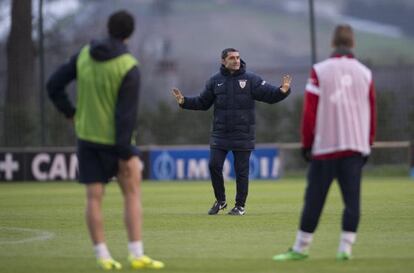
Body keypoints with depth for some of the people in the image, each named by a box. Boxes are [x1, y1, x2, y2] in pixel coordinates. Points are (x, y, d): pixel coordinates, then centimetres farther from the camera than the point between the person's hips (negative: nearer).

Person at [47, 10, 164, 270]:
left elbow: (54, 85, 2)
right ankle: (137, 254, -1)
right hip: (113, 139, -4)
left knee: (94, 197, 5)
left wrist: (71, 113, 14)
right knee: (133, 193, 6)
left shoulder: (84, 54, -1)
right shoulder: (129, 68, -16)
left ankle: (102, 255, 4)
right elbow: (127, 114, -18)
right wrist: (126, 154, -15)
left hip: (86, 135, 4)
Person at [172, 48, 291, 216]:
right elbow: (202, 103, 13)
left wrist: (283, 91, -26)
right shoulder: (215, 81, 6)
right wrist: (184, 101, 0)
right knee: (214, 165, -4)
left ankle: (240, 205, 15)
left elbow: (270, 95, -7)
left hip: (242, 135, -2)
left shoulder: (251, 80, -2)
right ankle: (220, 200, 15)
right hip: (220, 134, 2)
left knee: (241, 170, 2)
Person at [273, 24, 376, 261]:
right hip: (356, 145, 2)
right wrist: (368, 145, 16)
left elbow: (310, 111, -4)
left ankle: (301, 248, 7)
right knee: (352, 199, 3)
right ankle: (346, 247, -1)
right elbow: (372, 113, 8)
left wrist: (307, 144, 2)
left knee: (314, 199, 2)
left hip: (325, 146, -2)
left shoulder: (320, 71, -3)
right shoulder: (365, 73, 5)